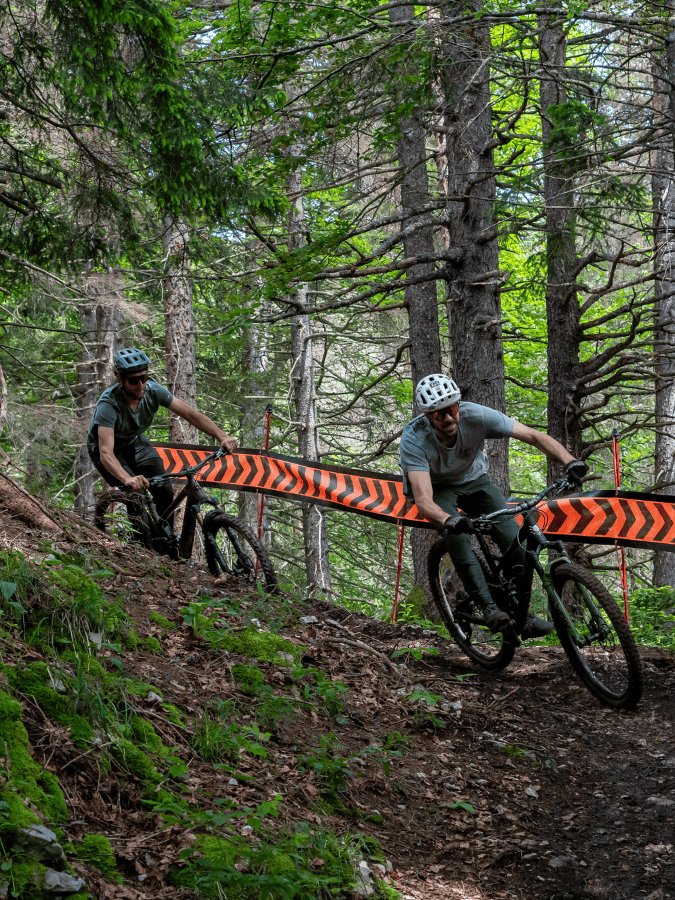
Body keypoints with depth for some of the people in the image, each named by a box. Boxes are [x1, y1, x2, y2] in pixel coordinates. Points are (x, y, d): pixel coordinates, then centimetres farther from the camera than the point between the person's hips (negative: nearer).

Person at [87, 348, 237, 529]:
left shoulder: (152, 390, -24)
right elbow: (106, 453, -47)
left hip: (135, 442, 5)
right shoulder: (108, 404, -37)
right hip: (109, 448, -4)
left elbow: (190, 413, -24)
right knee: (136, 494, -26)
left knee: (165, 491, -11)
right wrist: (128, 479, -65)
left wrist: (222, 436, -39)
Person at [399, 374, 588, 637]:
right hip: (438, 489, -2)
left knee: (517, 544, -17)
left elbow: (534, 436, -29)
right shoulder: (414, 440, -34)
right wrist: (447, 520, -65)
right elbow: (423, 500, -43)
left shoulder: (476, 416, -30)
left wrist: (569, 461, -46)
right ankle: (489, 609, -27)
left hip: (474, 480, 2)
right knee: (456, 536, -34)